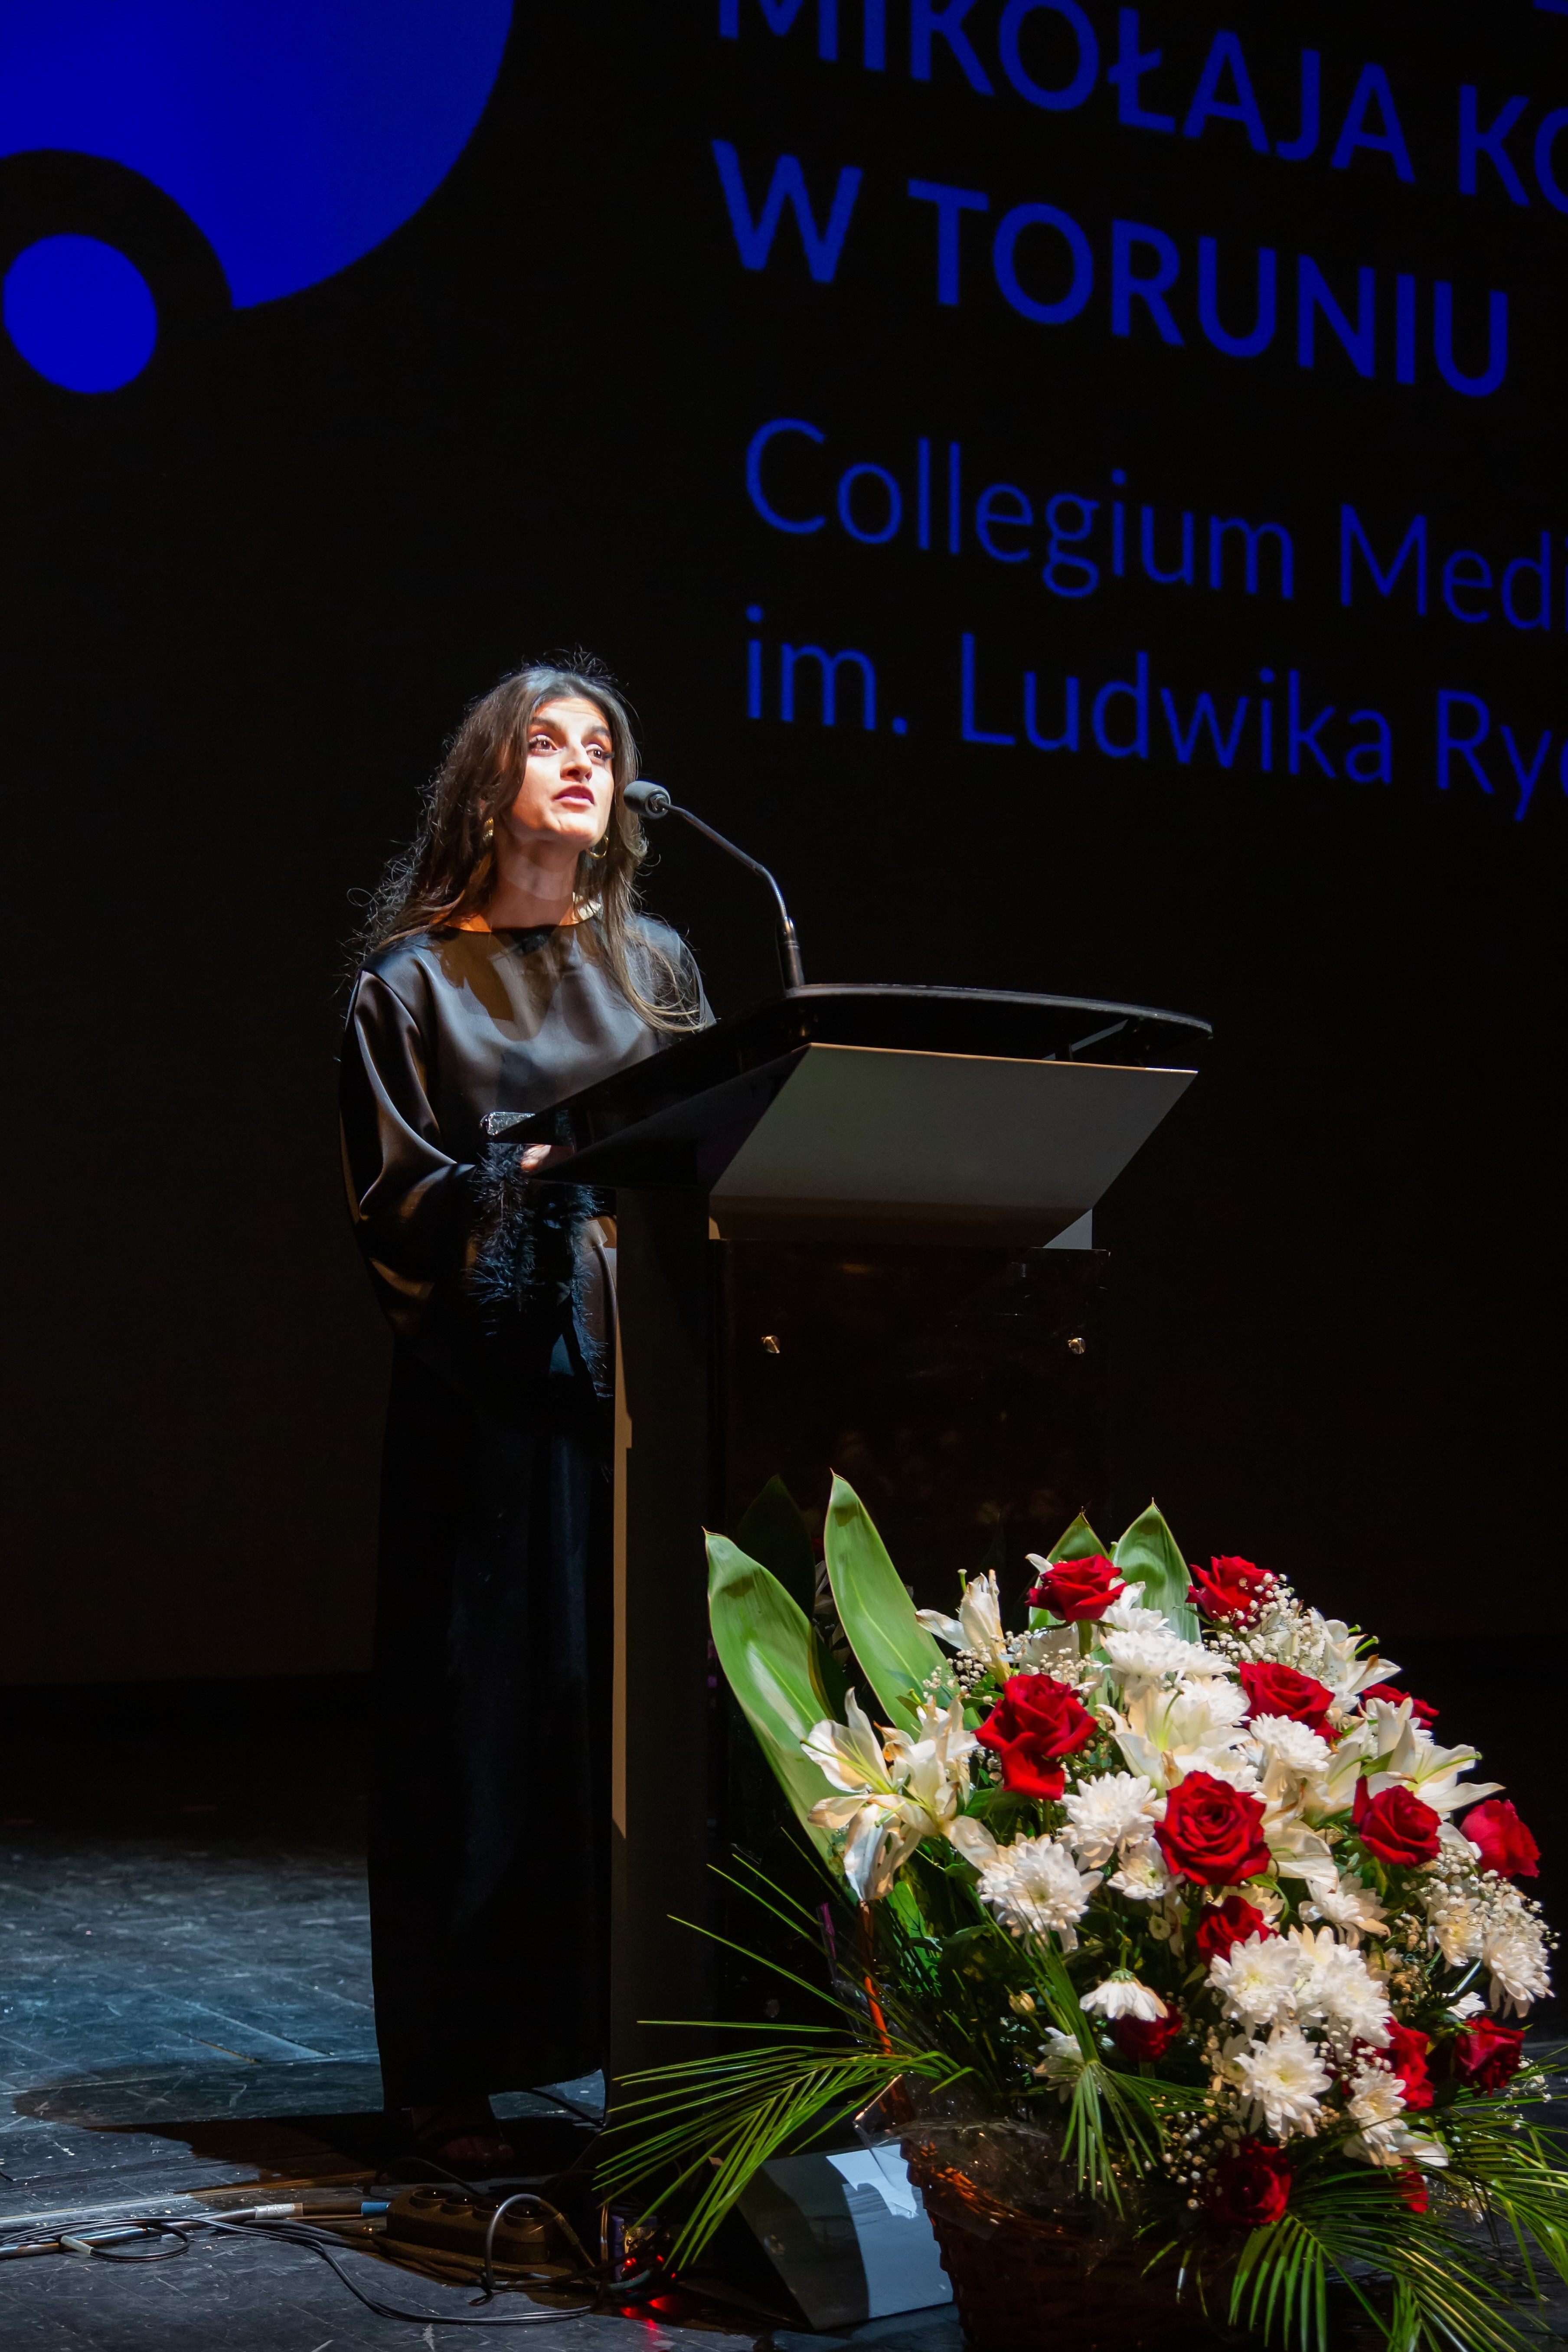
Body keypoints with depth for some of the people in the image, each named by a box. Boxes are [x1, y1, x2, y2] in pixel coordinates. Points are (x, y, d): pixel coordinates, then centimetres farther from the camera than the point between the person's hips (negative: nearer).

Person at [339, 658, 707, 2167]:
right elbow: (395, 1195, -1)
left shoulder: (655, 962, 17)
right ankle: (453, 2068, 4)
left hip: (640, 1360, 3)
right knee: (485, 1707, -4)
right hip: (487, 1377, -3)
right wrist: (525, 1180, -17)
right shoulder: (414, 981, 6)